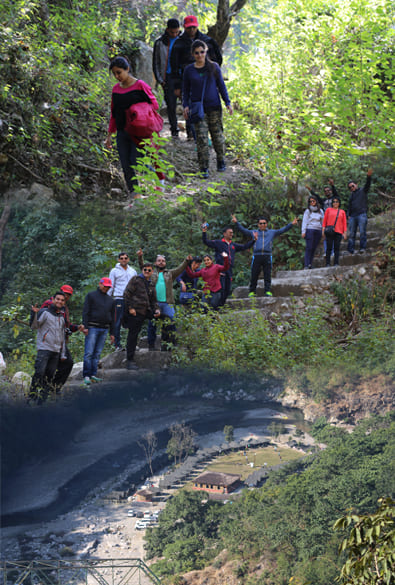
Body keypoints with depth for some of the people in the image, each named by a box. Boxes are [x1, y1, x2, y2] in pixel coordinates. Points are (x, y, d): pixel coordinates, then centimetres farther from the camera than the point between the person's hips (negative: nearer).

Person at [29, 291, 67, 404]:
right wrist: (35, 314, -26)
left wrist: (63, 353, 20)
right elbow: (34, 326, -8)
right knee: (39, 373, -15)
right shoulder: (45, 312, 0)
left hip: (56, 351, 6)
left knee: (50, 376, 2)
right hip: (44, 349, -6)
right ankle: (31, 398, -11)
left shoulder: (62, 317, 19)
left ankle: (42, 400, 6)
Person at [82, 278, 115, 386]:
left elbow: (112, 317, 22)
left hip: (104, 329, 5)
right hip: (92, 328, -5)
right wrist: (85, 326, -13)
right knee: (89, 353, -9)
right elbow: (85, 312, -3)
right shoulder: (91, 296, 3)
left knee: (97, 353, 5)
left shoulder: (110, 300, 19)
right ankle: (86, 375, -8)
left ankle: (93, 374, 8)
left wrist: (112, 333, 17)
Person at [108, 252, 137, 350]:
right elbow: (110, 286, 3)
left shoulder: (133, 271, 14)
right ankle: (117, 344, -1)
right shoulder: (114, 271, 3)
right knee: (117, 322, -4)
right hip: (119, 299, -3)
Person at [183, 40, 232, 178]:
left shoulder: (214, 67, 4)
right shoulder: (189, 70, 4)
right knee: (201, 138, -8)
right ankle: (203, 168, -2)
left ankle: (221, 161, 27)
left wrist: (227, 102, 2)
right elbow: (186, 90, 10)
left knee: (217, 135, 4)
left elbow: (221, 86, 9)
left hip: (214, 107, 1)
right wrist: (186, 106, -3)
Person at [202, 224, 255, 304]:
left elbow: (245, 247, 26)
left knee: (227, 290, 7)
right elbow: (206, 242, -2)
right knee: (221, 289, -12)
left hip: (229, 270, 6)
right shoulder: (218, 243, 4)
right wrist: (204, 232, -15)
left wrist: (253, 239, 18)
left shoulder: (233, 245, 19)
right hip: (221, 270, -6)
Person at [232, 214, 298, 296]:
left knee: (267, 275, -2)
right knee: (254, 275, 1)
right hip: (256, 256, 0)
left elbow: (282, 230, 15)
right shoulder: (253, 233, 18)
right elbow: (243, 230, 13)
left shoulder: (272, 232, 19)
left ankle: (268, 291, 2)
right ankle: (252, 292, 8)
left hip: (267, 256, 0)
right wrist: (236, 222, 2)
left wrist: (291, 224, 6)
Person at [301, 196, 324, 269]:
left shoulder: (320, 211, 15)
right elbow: (304, 221, 2)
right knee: (309, 248, -10)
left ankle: (310, 264, 3)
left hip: (318, 231, 4)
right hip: (310, 230, -3)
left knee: (314, 248, 0)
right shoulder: (307, 211, 5)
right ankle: (306, 265, -12)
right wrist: (303, 232, -7)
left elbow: (323, 221, 17)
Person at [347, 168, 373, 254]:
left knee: (362, 232, -14)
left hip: (362, 214, -5)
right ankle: (350, 250, 0)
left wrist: (369, 176, -28)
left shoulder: (362, 191, 9)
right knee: (351, 233, 0)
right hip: (352, 216, 5)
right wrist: (348, 215, 10)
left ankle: (362, 248, -16)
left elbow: (367, 184, -9)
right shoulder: (351, 195, 25)